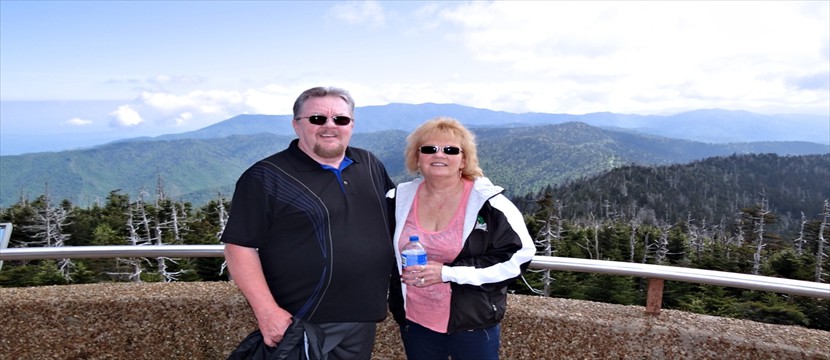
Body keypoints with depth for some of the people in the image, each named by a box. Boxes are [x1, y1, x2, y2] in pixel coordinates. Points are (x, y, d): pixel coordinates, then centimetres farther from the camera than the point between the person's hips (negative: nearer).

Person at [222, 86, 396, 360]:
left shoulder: (370, 165, 6)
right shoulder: (266, 177, -10)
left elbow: (395, 216, 19)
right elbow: (239, 245, -13)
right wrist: (267, 311, -18)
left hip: (363, 317, 6)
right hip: (301, 323, -5)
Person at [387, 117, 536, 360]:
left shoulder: (488, 202, -11)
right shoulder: (399, 199, 1)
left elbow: (518, 257, -15)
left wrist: (448, 272, -21)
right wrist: (404, 273, -3)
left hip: (473, 325, -3)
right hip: (414, 322, 3)